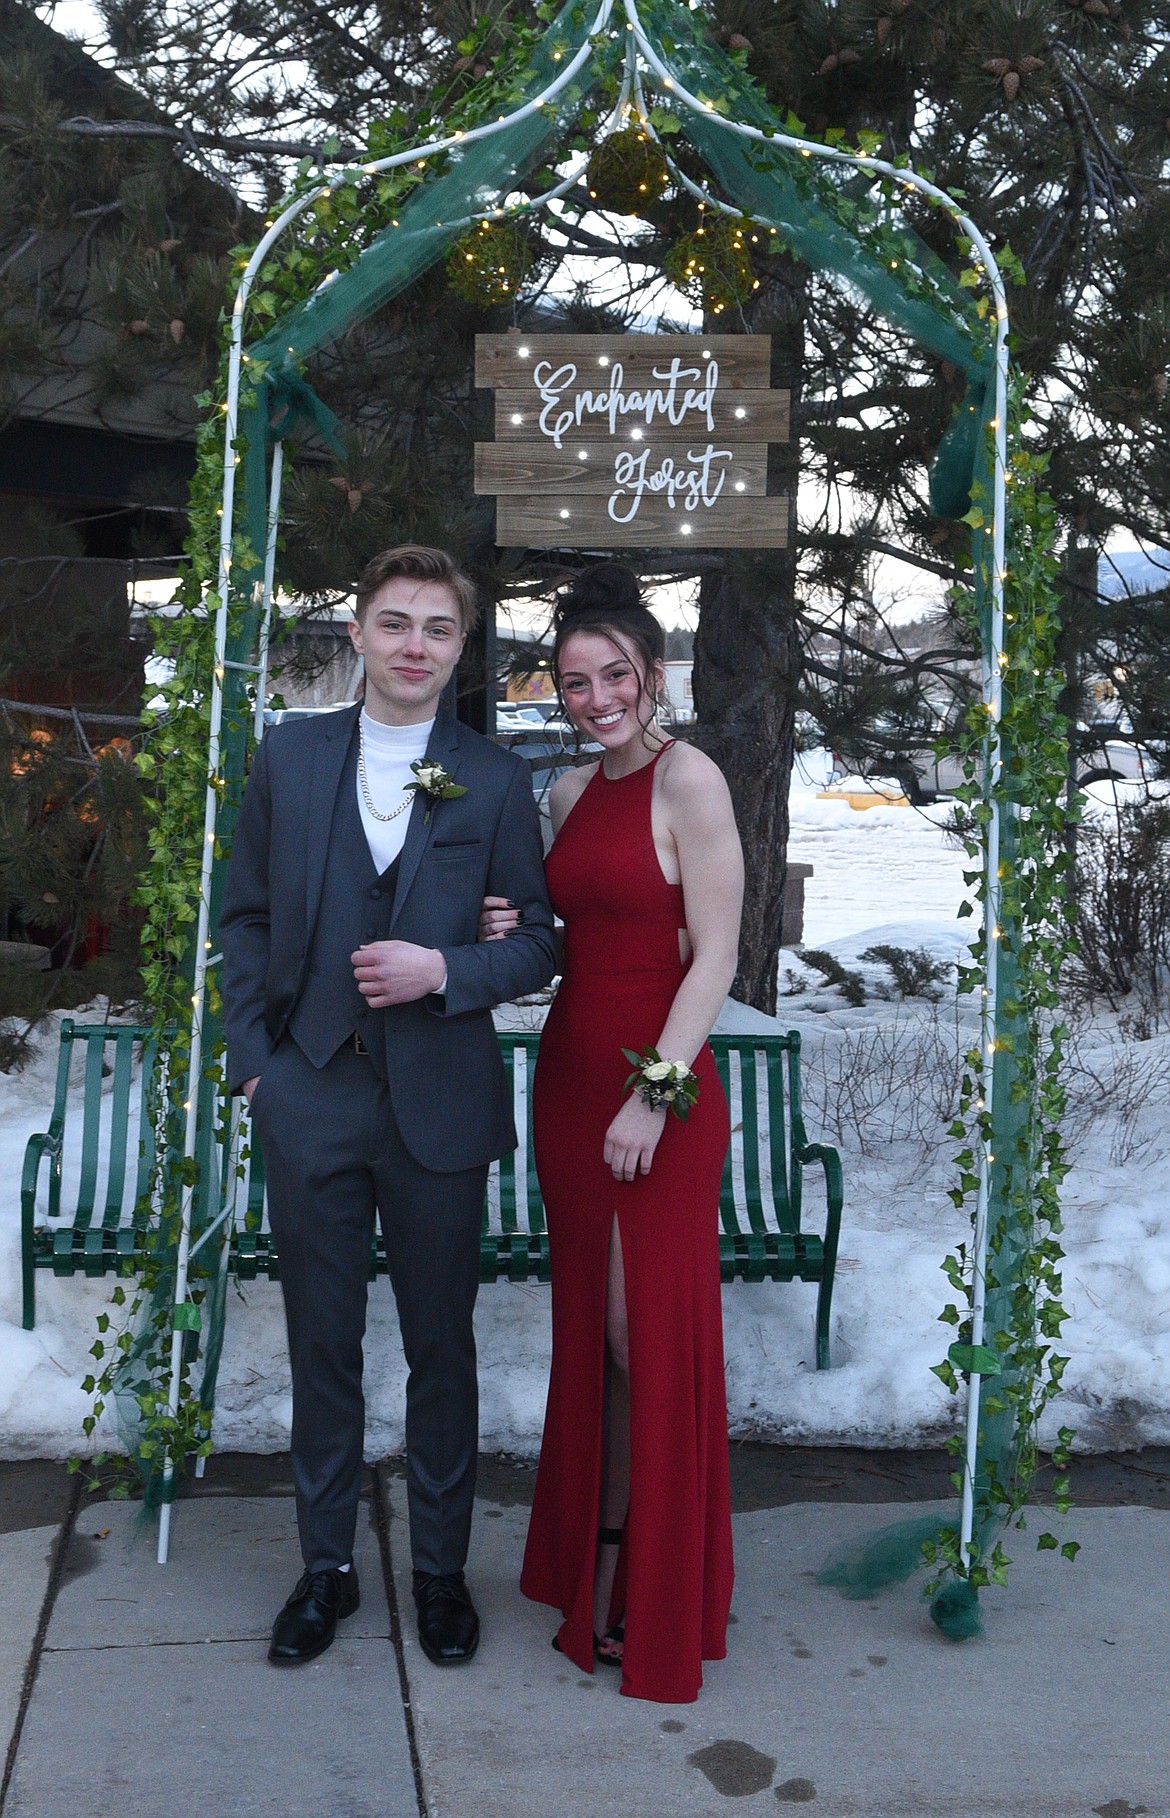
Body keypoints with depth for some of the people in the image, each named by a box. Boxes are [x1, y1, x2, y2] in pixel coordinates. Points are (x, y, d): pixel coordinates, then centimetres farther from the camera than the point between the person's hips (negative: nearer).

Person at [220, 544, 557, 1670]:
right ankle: (326, 1566, 29)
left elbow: (538, 943, 2)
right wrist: (253, 1059, 0)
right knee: (321, 1344, 12)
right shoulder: (289, 755, 4)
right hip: (310, 1099, 1)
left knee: (440, 1346, 11)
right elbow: (246, 915, 8)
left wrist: (445, 970, -16)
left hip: (438, 1105, -1)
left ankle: (440, 1568, 29)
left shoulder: (494, 781, 0)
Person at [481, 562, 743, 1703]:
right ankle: (592, 1553, 29)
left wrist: (656, 1091, -18)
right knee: (589, 1329, 14)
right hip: (568, 1073, 7)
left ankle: (657, 1599, 16)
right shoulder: (568, 792, 11)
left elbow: (714, 955, -14)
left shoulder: (687, 779, -10)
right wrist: (514, 931, -1)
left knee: (652, 1334, 1)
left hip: (660, 1085, -7)